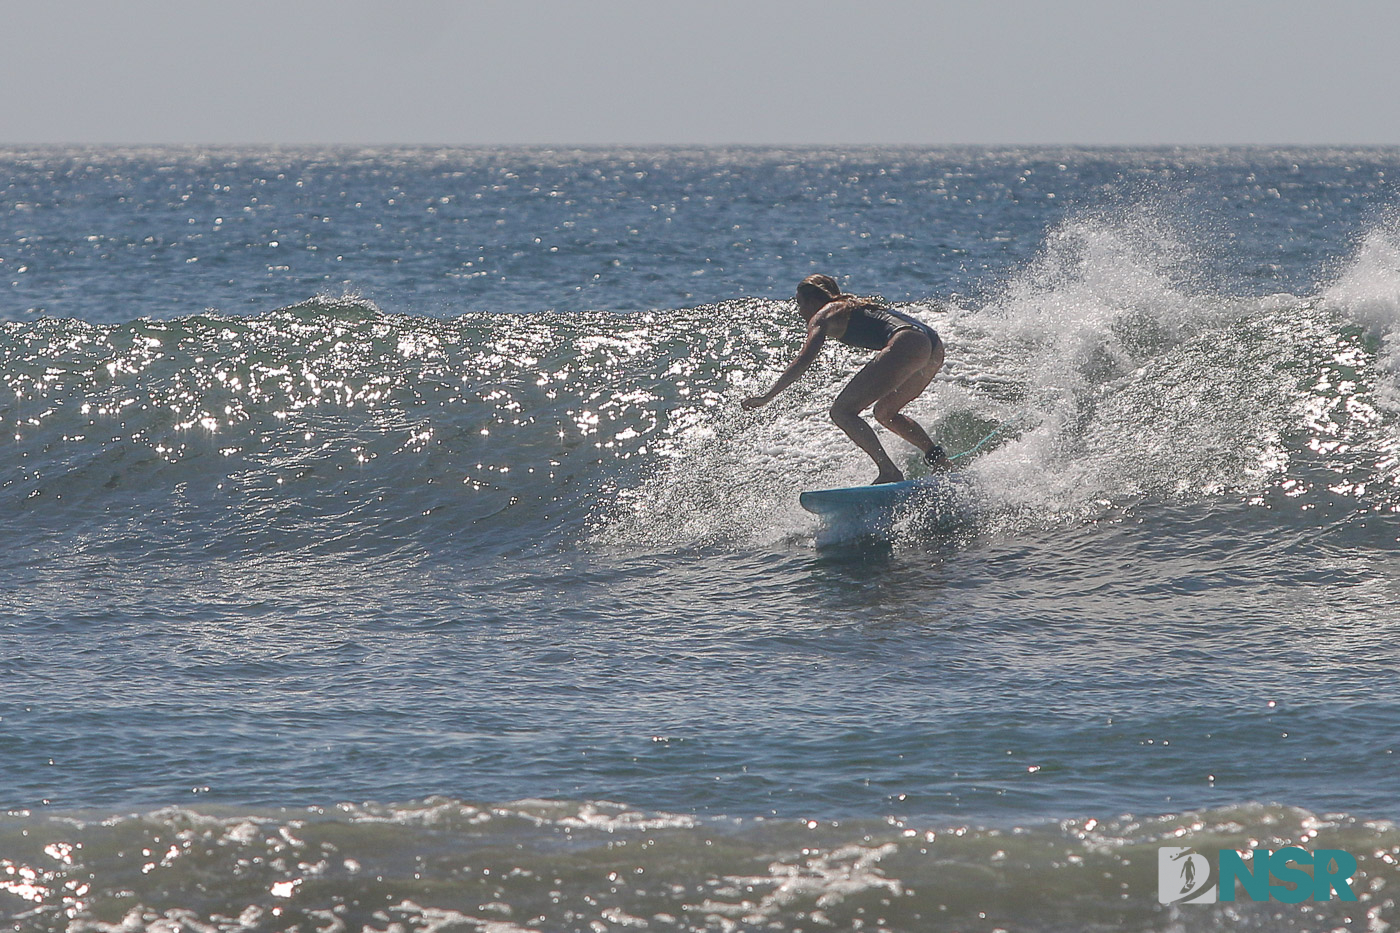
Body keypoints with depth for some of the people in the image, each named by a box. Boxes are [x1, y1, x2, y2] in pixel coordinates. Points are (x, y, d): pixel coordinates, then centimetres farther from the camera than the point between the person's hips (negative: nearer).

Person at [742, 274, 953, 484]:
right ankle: (936, 457, 13)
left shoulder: (824, 315, 11)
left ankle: (889, 472, -16)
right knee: (885, 412, 28)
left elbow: (803, 361, -1)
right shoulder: (853, 306, 34)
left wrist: (768, 396, -2)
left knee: (842, 412, -5)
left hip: (906, 345, -9)